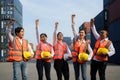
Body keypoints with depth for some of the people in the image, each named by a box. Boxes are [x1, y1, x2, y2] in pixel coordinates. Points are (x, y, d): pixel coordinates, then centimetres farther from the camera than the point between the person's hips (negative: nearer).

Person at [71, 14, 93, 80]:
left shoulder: (86, 43, 0)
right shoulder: (76, 39, 4)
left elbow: (91, 52, 2)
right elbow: (73, 29, 1)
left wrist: (88, 59, -16)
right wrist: (73, 19, -3)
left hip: (83, 60, -2)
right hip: (75, 60, 2)